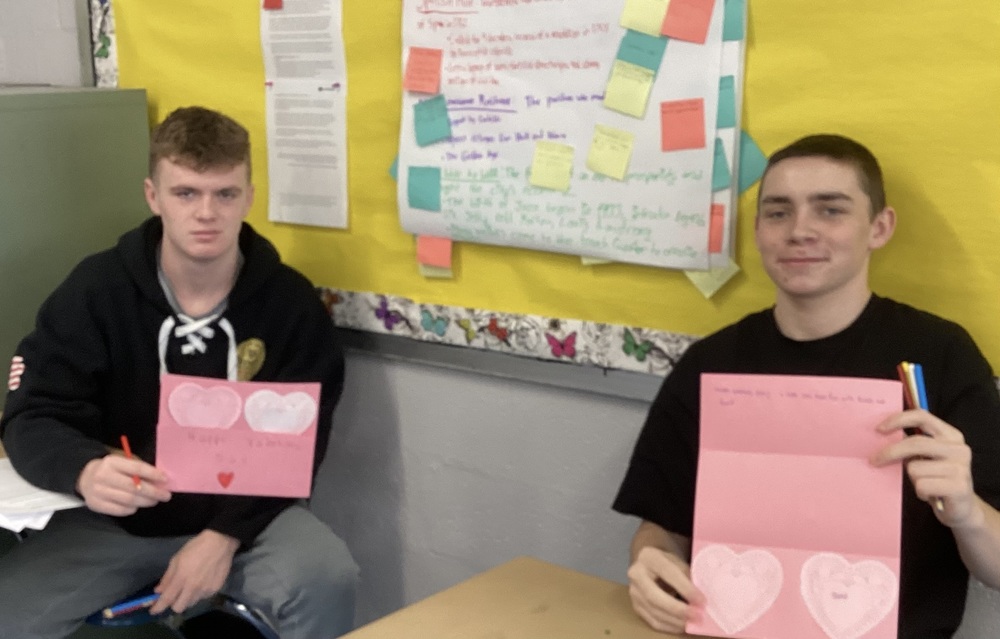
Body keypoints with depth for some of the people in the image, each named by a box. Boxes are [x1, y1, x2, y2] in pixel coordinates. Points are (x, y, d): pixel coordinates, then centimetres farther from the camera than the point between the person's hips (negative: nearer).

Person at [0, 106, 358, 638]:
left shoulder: (292, 303, -7)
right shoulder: (95, 290, -7)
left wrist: (226, 534, -21)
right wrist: (86, 472, -33)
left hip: (246, 511, 0)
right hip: (113, 519, 1)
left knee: (326, 581, -28)